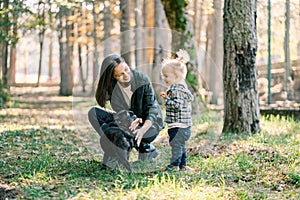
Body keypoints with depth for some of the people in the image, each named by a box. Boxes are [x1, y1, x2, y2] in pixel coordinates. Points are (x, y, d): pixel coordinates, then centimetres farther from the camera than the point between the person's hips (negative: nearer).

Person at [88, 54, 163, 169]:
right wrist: (133, 120, -38)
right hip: (128, 121, 4)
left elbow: (153, 108, -19)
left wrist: (142, 129, -37)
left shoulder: (142, 80, -19)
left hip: (149, 125, -4)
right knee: (93, 113, -16)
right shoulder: (111, 86, -12)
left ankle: (146, 149, -7)